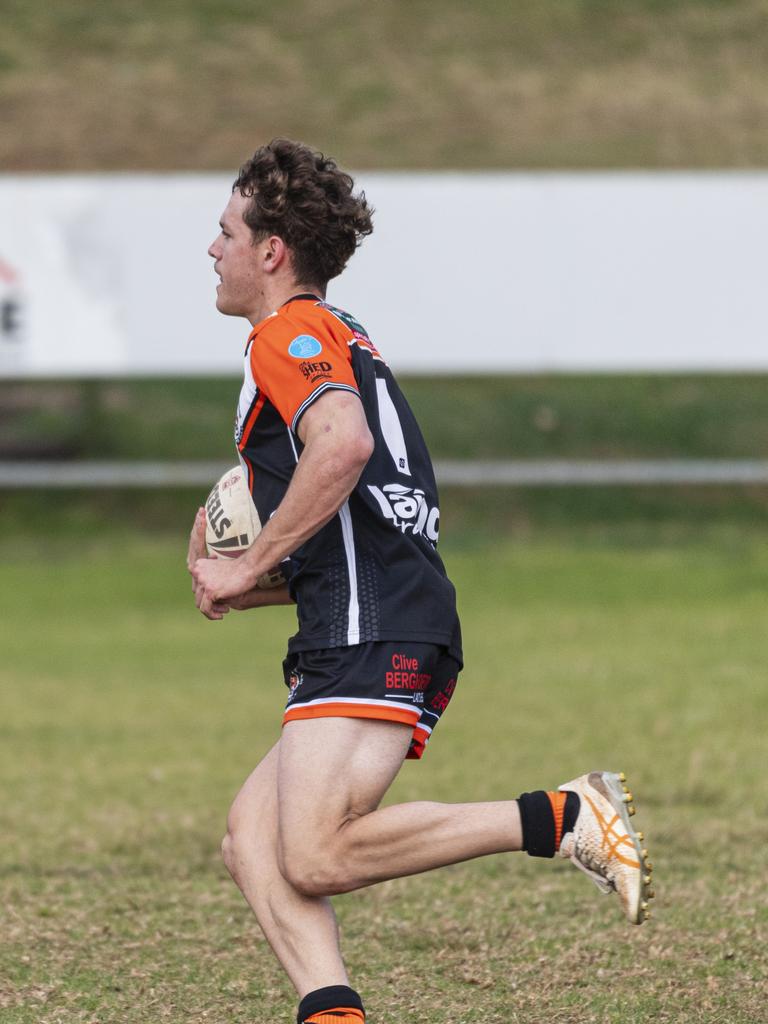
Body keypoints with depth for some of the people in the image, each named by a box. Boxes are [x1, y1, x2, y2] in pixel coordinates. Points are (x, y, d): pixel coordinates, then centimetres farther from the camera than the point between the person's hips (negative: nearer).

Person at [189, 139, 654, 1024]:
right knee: (251, 839, 3)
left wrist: (249, 567, -14)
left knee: (315, 858, -21)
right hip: (400, 628, 10)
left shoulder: (290, 333, -2)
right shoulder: (343, 341, 30)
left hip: (371, 634, -10)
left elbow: (343, 446, -23)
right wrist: (246, 583, 21)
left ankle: (565, 818, -19)